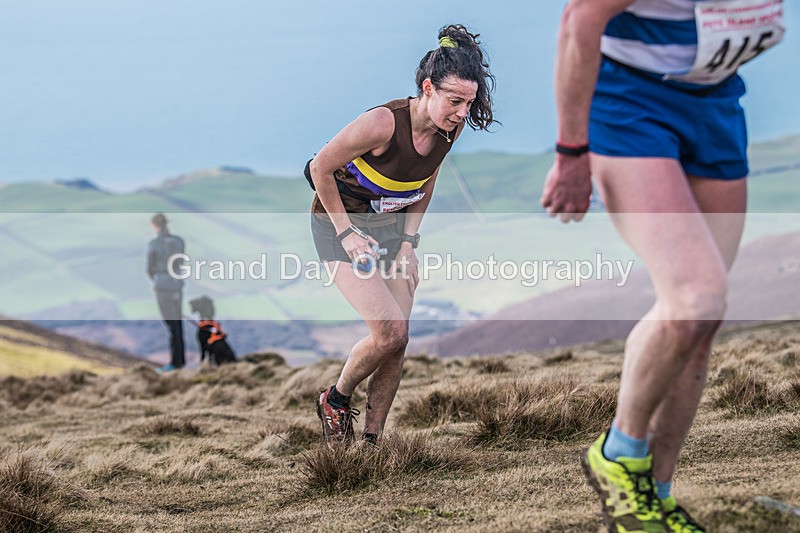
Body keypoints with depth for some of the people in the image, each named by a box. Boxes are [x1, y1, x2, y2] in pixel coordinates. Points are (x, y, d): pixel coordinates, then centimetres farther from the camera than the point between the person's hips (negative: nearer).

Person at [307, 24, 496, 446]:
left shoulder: (450, 128, -12)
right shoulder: (382, 124, -31)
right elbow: (319, 169, -18)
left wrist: (408, 244, -1)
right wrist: (347, 234, -16)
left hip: (392, 228, 6)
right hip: (340, 224, -6)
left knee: (396, 340, -2)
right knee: (390, 332, -17)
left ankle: (371, 440, 11)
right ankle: (335, 401, 9)